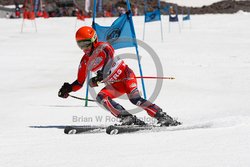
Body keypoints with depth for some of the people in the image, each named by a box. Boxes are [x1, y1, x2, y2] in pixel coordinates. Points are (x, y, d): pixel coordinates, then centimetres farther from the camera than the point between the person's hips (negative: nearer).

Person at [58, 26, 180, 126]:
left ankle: (162, 117, -26)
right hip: (114, 85, 6)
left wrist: (102, 75, -48)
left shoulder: (103, 47, -11)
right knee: (101, 97, -21)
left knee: (134, 98, -29)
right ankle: (127, 118, -29)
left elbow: (109, 58, -32)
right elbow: (79, 83, 14)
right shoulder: (85, 62, 8)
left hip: (125, 75, -6)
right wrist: (68, 89, -6)